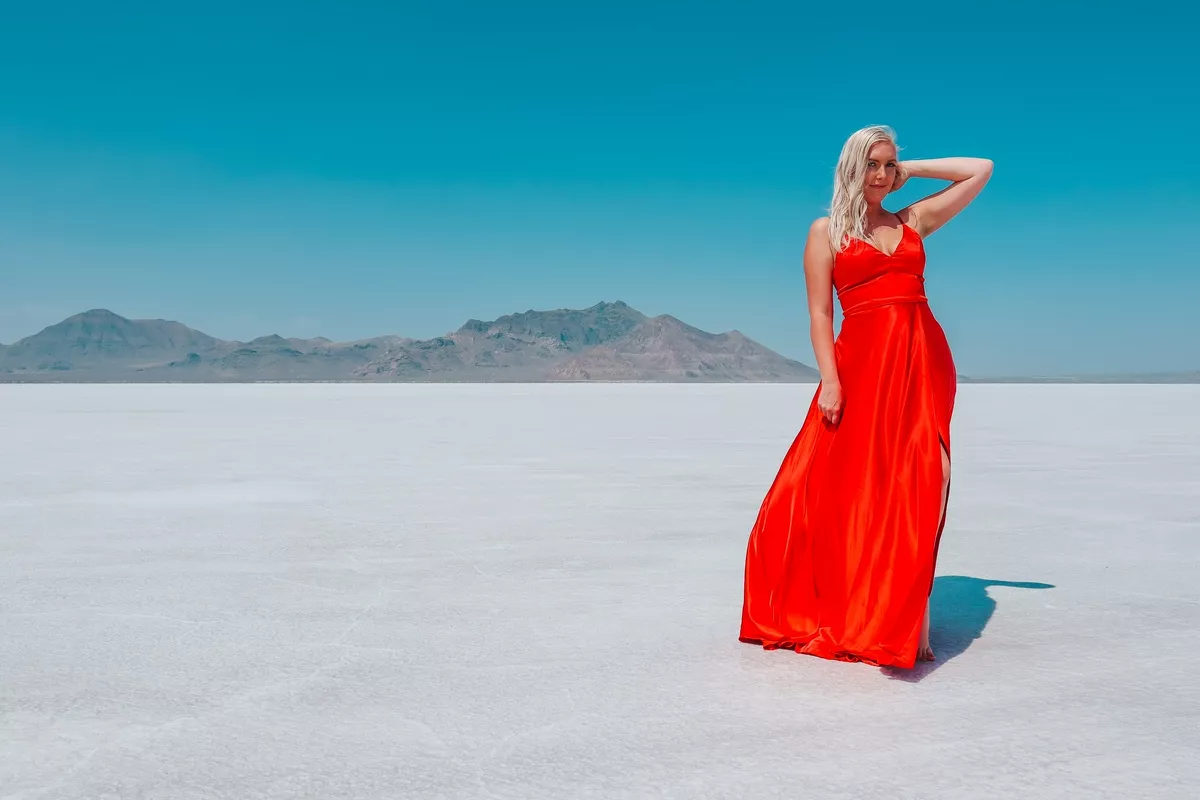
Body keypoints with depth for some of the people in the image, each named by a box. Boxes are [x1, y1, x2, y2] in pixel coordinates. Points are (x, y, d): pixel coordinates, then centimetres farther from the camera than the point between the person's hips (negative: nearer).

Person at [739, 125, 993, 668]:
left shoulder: (913, 221, 18)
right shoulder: (826, 231, 8)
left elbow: (981, 170, 21)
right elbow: (819, 313, 0)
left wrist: (911, 170, 18)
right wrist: (829, 380, -12)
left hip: (922, 360, 3)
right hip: (861, 362, -3)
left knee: (914, 487, -4)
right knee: (846, 487, -3)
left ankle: (906, 625, 0)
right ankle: (821, 611, 12)